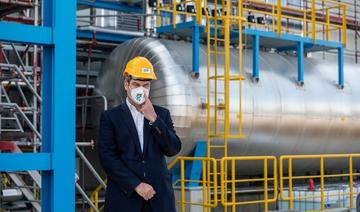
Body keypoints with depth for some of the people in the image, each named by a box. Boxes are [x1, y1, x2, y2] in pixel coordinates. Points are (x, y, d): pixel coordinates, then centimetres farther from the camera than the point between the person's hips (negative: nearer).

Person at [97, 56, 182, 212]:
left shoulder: (162, 114, 12)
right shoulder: (110, 117, 4)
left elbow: (173, 149, 2)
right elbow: (107, 157, -4)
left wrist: (154, 119, -8)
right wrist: (136, 184, -11)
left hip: (159, 197, 2)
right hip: (125, 196, -2)